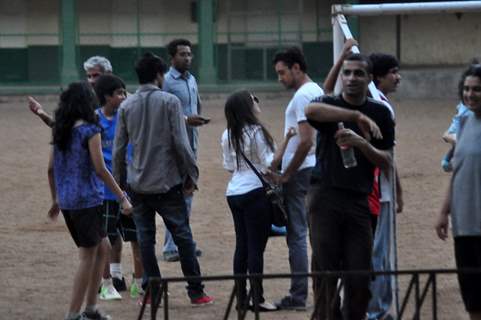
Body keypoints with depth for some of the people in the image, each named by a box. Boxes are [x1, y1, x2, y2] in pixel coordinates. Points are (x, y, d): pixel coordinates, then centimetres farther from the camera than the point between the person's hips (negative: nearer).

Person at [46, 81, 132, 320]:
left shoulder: (60, 131, 8)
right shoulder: (89, 131, -12)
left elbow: (51, 168, 12)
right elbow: (100, 169, -16)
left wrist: (55, 200, 23)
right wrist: (122, 198, -11)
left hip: (67, 201, 8)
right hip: (87, 200, -8)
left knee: (103, 247, 19)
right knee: (88, 257, 1)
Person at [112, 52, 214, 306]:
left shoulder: (126, 106, 3)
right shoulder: (169, 102, -7)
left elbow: (119, 148, 4)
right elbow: (180, 143, -9)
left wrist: (119, 180, 13)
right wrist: (191, 175, -1)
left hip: (137, 184, 3)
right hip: (167, 181, -3)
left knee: (145, 238, 8)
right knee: (183, 236, 3)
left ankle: (152, 292, 8)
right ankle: (196, 292, 4)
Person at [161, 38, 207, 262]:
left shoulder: (192, 80, 14)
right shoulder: (166, 82, -11)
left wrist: (198, 119, 6)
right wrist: (185, 120, -22)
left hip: (191, 143, 8)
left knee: (188, 192, 13)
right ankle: (170, 247, -9)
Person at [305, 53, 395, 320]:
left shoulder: (380, 114, 11)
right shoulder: (329, 105, 4)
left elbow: (386, 163, 6)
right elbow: (311, 110, -23)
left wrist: (363, 144, -13)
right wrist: (357, 116, -30)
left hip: (359, 200, 2)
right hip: (325, 197, -2)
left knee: (360, 277, -1)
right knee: (325, 271, -4)